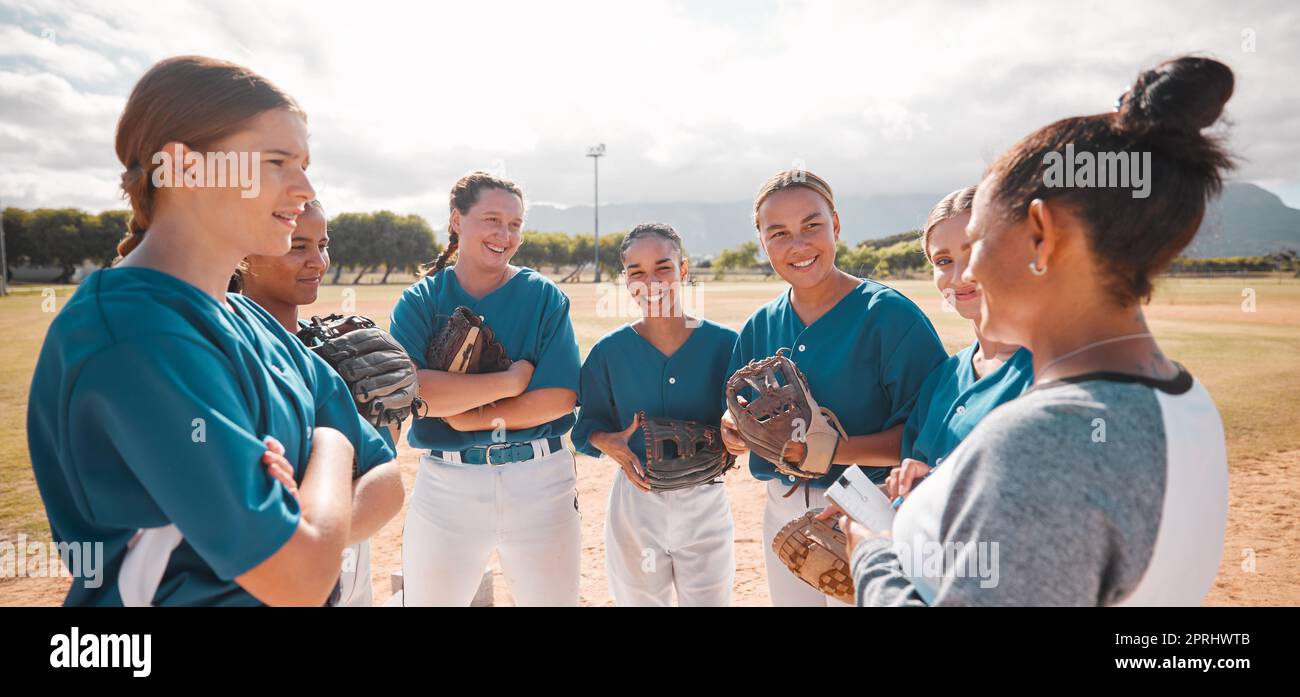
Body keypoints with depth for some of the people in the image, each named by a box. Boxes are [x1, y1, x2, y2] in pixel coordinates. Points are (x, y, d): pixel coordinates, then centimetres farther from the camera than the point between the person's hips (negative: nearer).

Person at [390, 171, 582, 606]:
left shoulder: (544, 297, 0)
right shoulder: (420, 301, 0)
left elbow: (560, 397, -9)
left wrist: (468, 417, -15)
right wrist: (510, 380, -17)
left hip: (540, 479, 0)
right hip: (446, 481, 0)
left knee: (554, 598, 12)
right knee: (427, 598, 11)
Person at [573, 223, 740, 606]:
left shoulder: (725, 344, -7)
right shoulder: (609, 351, -4)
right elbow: (587, 426, 3)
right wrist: (609, 442, -18)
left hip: (706, 503, 0)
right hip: (635, 500, 1)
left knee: (709, 599, 15)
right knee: (637, 599, 18)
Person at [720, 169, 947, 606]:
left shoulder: (889, 315, -13)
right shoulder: (759, 327, 4)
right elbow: (735, 420, 10)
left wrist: (832, 449, -28)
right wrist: (733, 428, -13)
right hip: (781, 512, 5)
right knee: (787, 598, 21)